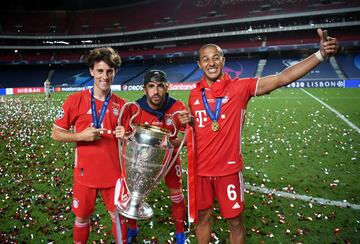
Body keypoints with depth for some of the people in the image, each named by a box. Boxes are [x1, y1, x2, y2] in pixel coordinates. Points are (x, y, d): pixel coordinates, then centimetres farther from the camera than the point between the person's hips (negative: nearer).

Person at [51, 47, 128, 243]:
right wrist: (81, 135, -18)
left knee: (118, 215, 11)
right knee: (82, 217, 15)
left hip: (114, 172, 1)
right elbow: (56, 134, -2)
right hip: (85, 173, -1)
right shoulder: (75, 100, -7)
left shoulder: (121, 104, 0)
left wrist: (125, 135, -13)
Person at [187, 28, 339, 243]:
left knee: (235, 221, 11)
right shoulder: (194, 94, 2)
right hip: (201, 169, 3)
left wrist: (321, 54, -28)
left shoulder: (239, 87, -10)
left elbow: (281, 79, -19)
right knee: (202, 216, 19)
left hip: (229, 169, -3)